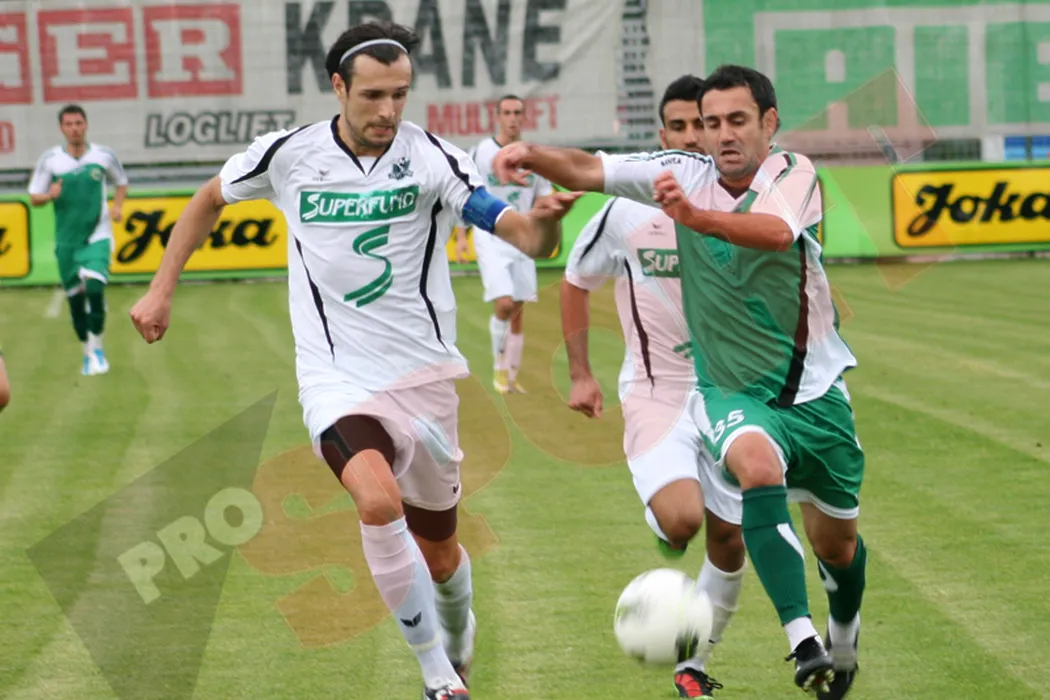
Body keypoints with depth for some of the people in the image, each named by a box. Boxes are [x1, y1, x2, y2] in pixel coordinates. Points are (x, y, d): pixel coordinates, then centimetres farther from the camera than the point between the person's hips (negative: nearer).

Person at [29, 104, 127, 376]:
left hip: (97, 236, -2)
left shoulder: (103, 156, -3)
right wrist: (49, 195, -19)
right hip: (66, 239, 2)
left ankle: (97, 348, -4)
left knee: (94, 289, -20)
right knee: (75, 298, 7)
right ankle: (88, 353, 25)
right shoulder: (50, 159, -4)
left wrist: (117, 205, -3)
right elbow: (34, 197, 3)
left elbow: (122, 182, 15)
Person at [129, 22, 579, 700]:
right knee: (378, 500, -29)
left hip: (422, 376, 1)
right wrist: (162, 288, 11)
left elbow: (519, 233, -21)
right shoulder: (289, 154, -5)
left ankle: (458, 643, 47)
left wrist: (542, 222, -44)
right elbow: (210, 199, 14)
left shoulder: (432, 158, -10)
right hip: (335, 376, 0)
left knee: (437, 551, 12)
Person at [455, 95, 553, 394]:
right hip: (490, 238, -4)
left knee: (518, 312, 5)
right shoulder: (480, 153, -3)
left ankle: (511, 378, 14)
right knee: (504, 304, -18)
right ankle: (499, 367, 1)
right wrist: (461, 236, -5)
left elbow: (543, 200, 13)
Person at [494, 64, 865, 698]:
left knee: (837, 540, 12)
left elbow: (777, 232, -35)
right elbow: (588, 170, -12)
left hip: (815, 389, 0)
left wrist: (695, 216, -52)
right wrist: (532, 155, -33)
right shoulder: (684, 175, -4)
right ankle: (802, 640, -39)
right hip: (732, 390, 0)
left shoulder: (793, 173, -12)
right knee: (756, 464, -34)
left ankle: (844, 635, 47)